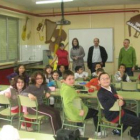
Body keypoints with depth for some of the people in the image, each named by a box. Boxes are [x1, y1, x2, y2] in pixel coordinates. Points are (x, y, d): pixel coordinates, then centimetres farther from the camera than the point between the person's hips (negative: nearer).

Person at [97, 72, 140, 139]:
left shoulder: (111, 87, 0)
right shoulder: (101, 93, -27)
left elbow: (118, 97, 8)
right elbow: (107, 106, -39)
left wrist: (121, 100, -17)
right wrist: (116, 97, -27)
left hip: (118, 110, 10)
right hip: (113, 115, -10)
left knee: (133, 114, 33)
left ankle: (118, 130, 34)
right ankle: (134, 134, 31)